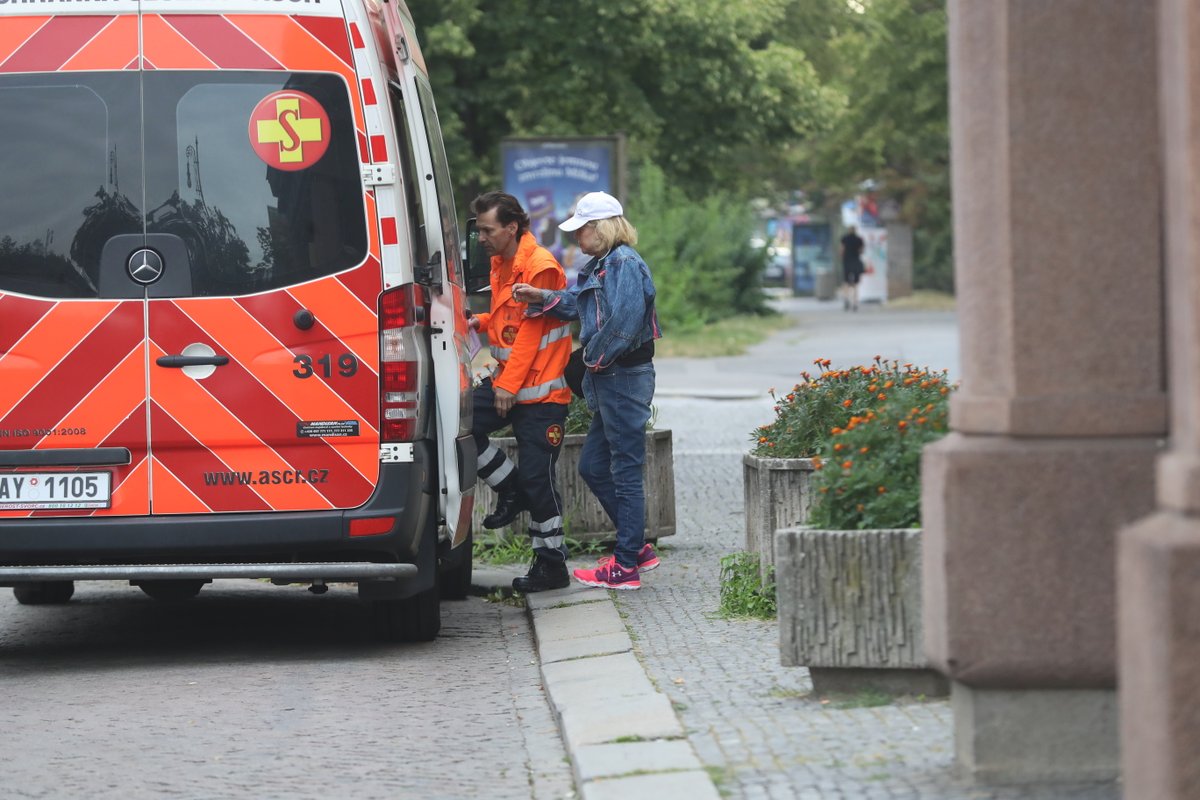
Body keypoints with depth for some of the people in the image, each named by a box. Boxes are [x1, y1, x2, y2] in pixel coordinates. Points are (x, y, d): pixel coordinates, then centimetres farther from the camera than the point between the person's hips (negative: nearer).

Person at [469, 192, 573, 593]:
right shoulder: (501, 263, 12)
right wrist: (482, 322, 3)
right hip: (505, 381, 9)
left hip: (540, 391, -9)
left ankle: (551, 563, 4)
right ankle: (511, 489, 11)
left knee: (537, 477, -6)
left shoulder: (540, 267, -16)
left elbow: (531, 330, -18)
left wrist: (509, 385, -19)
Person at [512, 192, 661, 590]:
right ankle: (637, 548, 22)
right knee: (593, 467, 15)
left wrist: (596, 358, -13)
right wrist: (541, 297, -6)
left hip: (625, 376, -11)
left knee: (626, 471, -5)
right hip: (608, 379, 11)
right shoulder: (601, 266, 18)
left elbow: (623, 322, -24)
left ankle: (626, 565, -1)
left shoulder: (625, 264, -15)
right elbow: (577, 303, 9)